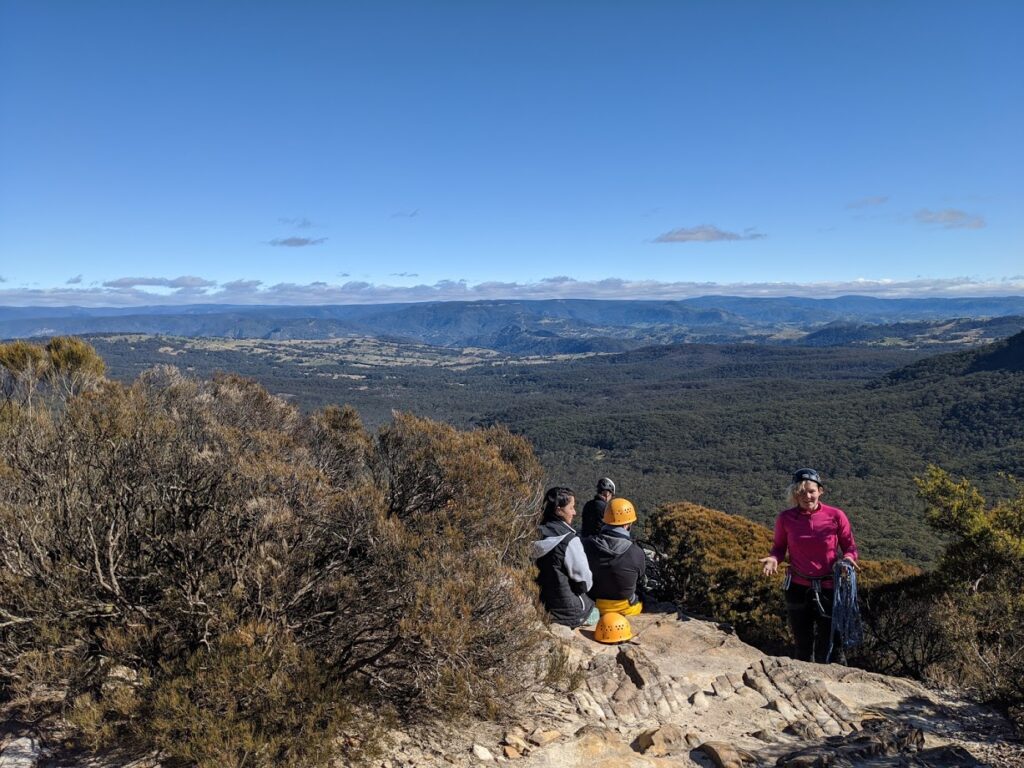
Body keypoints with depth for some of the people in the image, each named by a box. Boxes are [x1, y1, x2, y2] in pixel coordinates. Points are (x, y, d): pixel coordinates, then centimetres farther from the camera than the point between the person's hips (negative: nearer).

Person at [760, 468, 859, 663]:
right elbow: (779, 547, 6)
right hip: (798, 589, 1)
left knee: (826, 649, 6)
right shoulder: (786, 519, -6)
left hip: (829, 589, -1)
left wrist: (848, 558, -20)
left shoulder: (836, 516, -9)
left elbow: (850, 546, 1)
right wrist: (774, 559, -15)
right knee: (803, 648, 13)